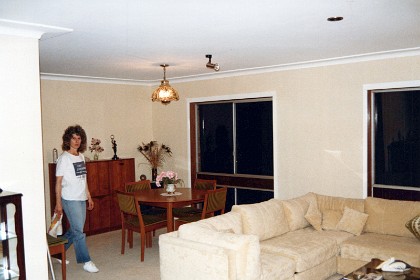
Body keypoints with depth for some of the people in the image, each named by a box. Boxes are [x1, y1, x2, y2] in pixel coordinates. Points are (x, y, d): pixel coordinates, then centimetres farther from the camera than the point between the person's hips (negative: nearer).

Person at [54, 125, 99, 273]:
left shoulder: (81, 156, 11)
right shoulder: (64, 158, -10)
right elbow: (58, 182, -9)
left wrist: (89, 196, 17)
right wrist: (58, 203, -11)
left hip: (81, 199, 7)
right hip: (70, 200, -7)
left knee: (74, 230, 14)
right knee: (79, 231, -3)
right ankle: (85, 261, 6)